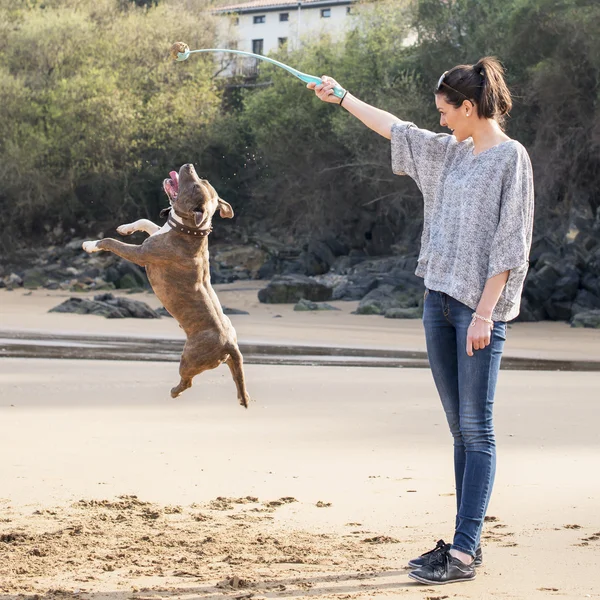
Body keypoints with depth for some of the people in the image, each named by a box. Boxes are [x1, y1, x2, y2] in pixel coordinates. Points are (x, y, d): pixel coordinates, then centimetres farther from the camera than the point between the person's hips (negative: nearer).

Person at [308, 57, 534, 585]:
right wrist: (341, 98, 34)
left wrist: (484, 313, -17)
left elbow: (509, 245, -12)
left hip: (479, 308, -8)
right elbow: (396, 129, 28)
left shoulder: (511, 158, -8)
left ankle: (465, 552, -8)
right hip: (439, 302, 8)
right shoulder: (453, 153, 14)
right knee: (460, 428, 8)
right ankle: (465, 541, 12)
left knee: (476, 428, -7)